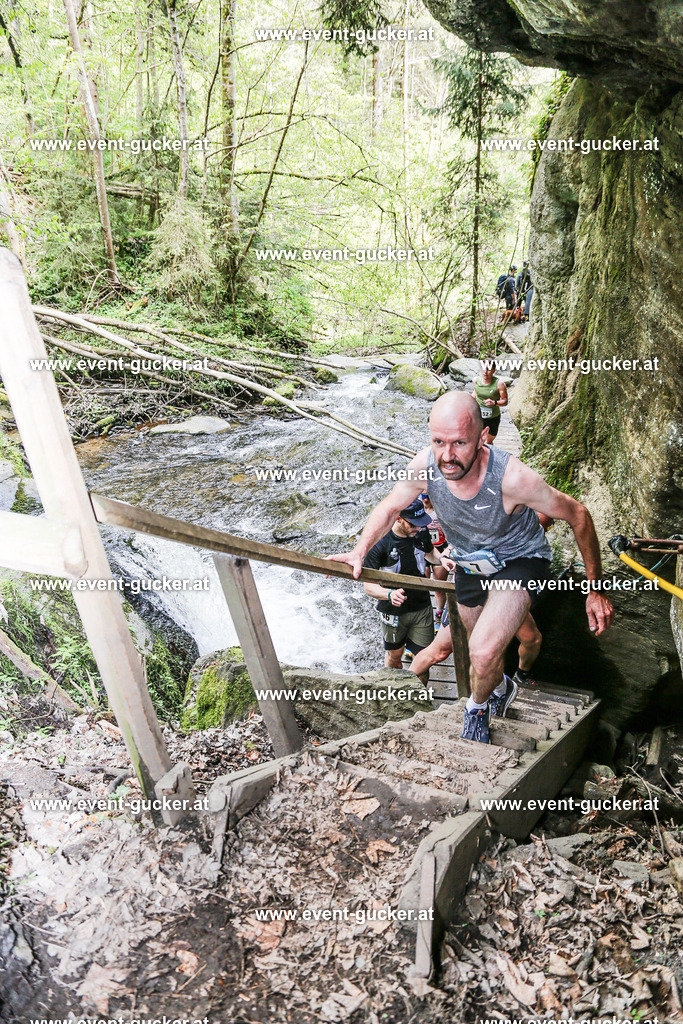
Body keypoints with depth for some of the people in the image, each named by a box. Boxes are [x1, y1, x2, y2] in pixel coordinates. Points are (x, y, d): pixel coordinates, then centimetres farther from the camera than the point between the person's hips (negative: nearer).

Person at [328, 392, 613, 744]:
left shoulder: (513, 478, -39)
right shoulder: (426, 464, -27)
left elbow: (577, 515, -23)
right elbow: (390, 506, -6)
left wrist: (595, 589, -17)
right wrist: (360, 550, -22)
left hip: (518, 561, -4)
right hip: (469, 567, 4)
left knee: (484, 654, -24)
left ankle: (477, 708, 11)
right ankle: (501, 687, 64)